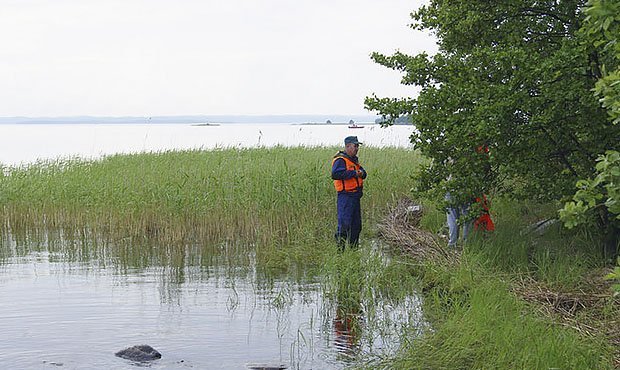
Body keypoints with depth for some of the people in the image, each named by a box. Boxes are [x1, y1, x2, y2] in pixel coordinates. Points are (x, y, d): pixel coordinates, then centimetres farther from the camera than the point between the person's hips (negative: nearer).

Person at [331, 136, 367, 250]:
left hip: (355, 196, 10)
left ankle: (354, 248, 24)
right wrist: (353, 173, -22)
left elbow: (363, 174, 18)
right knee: (344, 224, -11)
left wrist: (361, 172, -7)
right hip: (345, 196, -10)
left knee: (356, 224, 15)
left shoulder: (354, 159, 19)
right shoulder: (340, 160, -11)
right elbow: (335, 174, -27)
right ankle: (340, 248, -8)